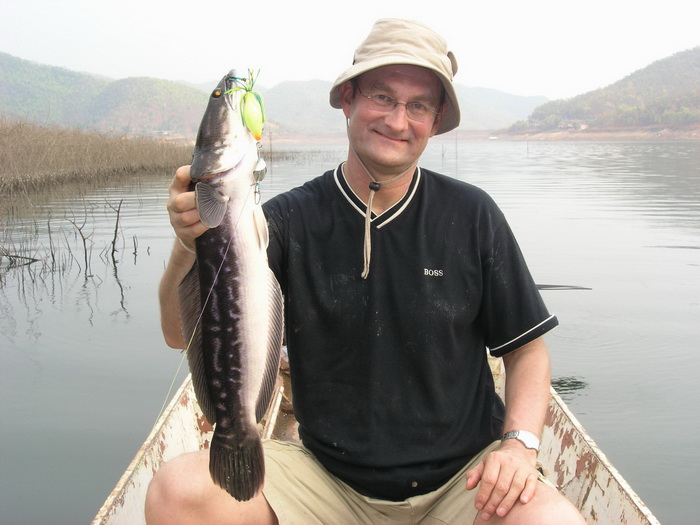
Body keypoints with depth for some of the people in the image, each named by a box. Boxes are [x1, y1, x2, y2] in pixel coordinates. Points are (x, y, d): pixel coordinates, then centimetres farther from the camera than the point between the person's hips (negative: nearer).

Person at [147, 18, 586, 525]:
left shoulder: (471, 216, -2)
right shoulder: (291, 220, -5)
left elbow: (527, 348, 6)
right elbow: (184, 334, -12)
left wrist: (519, 441, -12)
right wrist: (189, 245, -32)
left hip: (463, 478, 0)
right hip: (329, 478, 1)